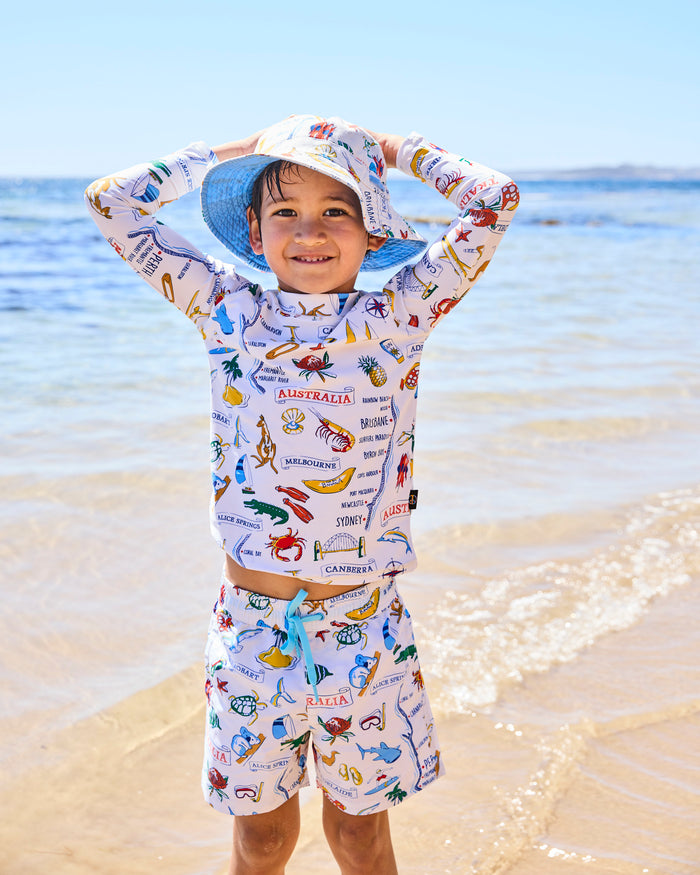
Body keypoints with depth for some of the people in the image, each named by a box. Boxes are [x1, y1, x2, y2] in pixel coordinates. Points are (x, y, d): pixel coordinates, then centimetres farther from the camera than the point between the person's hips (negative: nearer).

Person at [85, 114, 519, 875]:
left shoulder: (393, 320, -6)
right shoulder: (229, 312, -2)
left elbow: (495, 201, -12)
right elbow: (110, 200, 2)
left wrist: (398, 151, 2)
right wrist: (235, 152, 5)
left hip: (361, 623, -1)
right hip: (249, 620, 1)